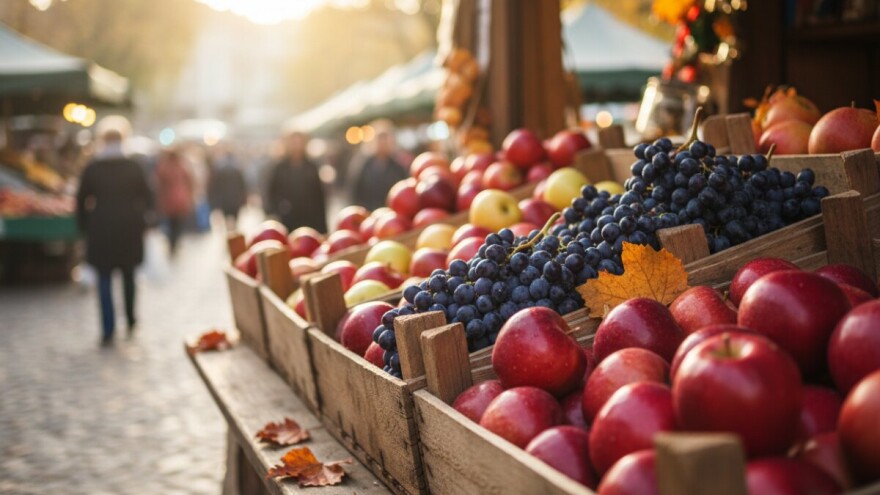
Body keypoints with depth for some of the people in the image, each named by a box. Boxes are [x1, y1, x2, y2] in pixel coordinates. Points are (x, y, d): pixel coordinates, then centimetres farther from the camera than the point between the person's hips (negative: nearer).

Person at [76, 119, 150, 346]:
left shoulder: (92, 168, -5)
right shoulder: (133, 167, -4)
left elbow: (82, 199, -1)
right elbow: (145, 197, 4)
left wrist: (84, 225, 11)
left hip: (101, 228, -1)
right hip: (129, 228, 1)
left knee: (104, 280, 3)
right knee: (128, 276, 18)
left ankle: (108, 330, 0)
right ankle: (130, 320, 27)